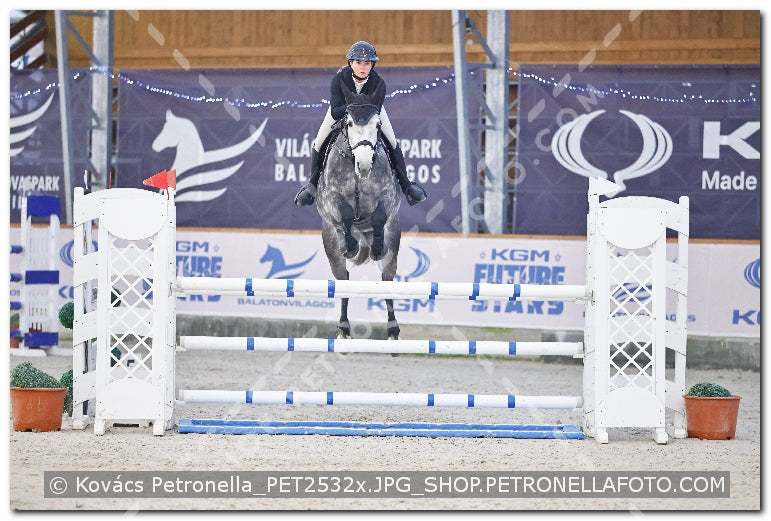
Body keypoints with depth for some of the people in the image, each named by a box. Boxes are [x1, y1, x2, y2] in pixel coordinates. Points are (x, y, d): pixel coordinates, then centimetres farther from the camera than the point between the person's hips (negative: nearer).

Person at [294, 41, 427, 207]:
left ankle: (406, 185, 10)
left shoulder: (378, 82, -34)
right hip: (342, 108, 0)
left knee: (393, 143, -7)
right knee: (319, 144, -5)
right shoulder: (339, 79, -37)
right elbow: (335, 112, -40)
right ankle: (313, 184, 18)